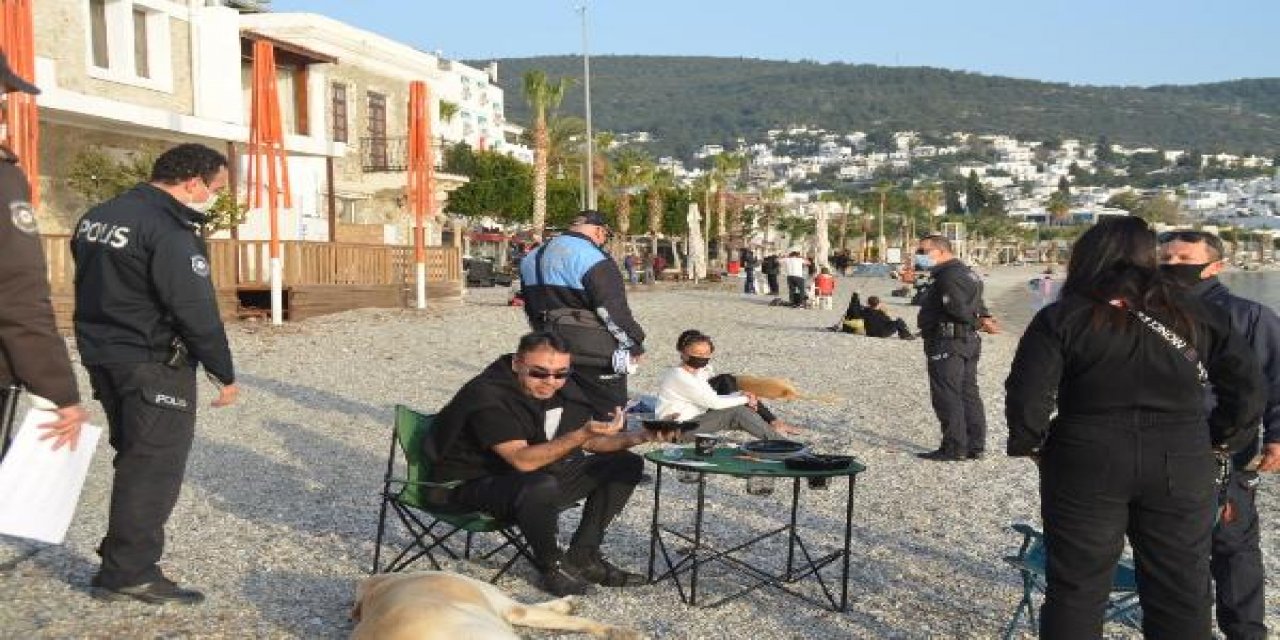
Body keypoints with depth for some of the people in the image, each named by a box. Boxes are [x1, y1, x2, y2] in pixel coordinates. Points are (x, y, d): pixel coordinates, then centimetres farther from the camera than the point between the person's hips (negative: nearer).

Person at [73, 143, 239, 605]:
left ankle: (122, 562, 27)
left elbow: (92, 289, 18)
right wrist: (224, 373, -13)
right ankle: (130, 572, 3)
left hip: (102, 356, 9)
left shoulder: (98, 216, 11)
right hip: (153, 364, -9)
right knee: (155, 466, -2)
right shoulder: (169, 229, -19)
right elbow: (197, 310, -21)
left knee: (136, 459, 19)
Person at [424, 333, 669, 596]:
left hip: (538, 478, 8)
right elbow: (523, 460, -34)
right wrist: (582, 434, -42)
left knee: (627, 464, 3)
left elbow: (590, 443, 7)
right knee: (543, 486, -41)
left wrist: (634, 437, -12)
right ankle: (551, 566, -13)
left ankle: (581, 557, 1)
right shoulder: (488, 396, -24)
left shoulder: (563, 388, -1)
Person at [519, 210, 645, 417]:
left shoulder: (533, 257, 13)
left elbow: (531, 307, 21)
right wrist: (634, 343, -6)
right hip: (594, 353, -8)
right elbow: (612, 309, -17)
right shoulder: (592, 258, -16)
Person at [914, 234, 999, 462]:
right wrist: (983, 318, 2)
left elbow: (959, 308, -23)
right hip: (969, 341, 11)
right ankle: (975, 446, 17)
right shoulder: (965, 272, 19)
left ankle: (953, 447, -4)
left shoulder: (949, 276, -16)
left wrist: (979, 323, -8)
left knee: (947, 396, -6)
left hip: (947, 342, -11)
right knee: (969, 394, 12)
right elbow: (977, 305, 20)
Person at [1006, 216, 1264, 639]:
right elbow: (1247, 386, 6)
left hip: (1086, 466, -2)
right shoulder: (1197, 315, 5)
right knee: (1182, 591, 15)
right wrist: (1221, 440, 14)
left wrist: (1031, 444, 2)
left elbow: (1027, 394, -13)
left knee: (1077, 589, 9)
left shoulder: (1062, 318, -6)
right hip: (1183, 469, 3)